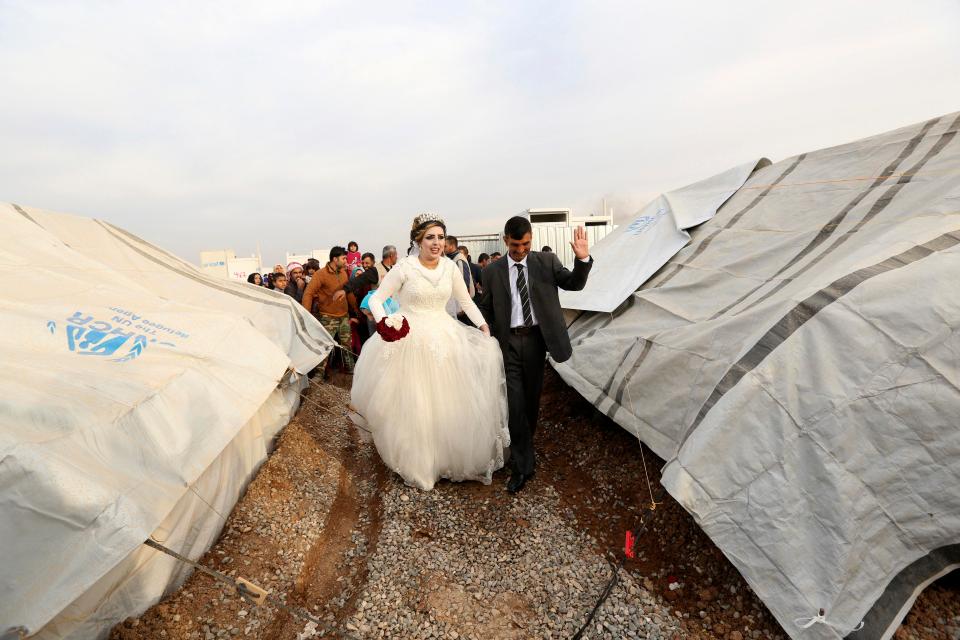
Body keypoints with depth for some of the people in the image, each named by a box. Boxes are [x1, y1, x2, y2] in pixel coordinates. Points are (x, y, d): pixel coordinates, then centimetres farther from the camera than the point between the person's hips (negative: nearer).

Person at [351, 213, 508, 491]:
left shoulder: (450, 267, 1)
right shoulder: (404, 268, -10)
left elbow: (466, 301, 9)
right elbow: (376, 299, -6)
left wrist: (483, 325, -4)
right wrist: (382, 321, -25)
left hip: (445, 338, 4)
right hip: (410, 341, -3)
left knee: (449, 403, 11)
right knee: (411, 405, 6)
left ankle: (451, 456, 35)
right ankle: (415, 463, 29)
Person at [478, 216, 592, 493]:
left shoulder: (547, 261, 1)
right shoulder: (492, 271, 1)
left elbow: (574, 284, -4)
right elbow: (486, 309, 7)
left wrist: (583, 259, -22)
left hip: (536, 338, 1)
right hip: (508, 341, -1)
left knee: (532, 399, 15)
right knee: (515, 403, -2)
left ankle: (524, 446, 41)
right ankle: (522, 465, 11)